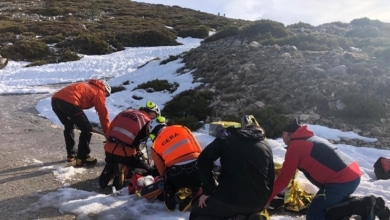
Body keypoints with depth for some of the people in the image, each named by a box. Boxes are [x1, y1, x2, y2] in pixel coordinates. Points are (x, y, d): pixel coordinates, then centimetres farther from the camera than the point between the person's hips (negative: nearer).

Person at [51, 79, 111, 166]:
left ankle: (71, 154, 35)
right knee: (86, 129, 5)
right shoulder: (99, 92, 14)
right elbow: (103, 114, 12)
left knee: (68, 126, 28)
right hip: (68, 102, -9)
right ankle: (82, 158, 11)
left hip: (55, 99, 9)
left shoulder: (87, 87, 35)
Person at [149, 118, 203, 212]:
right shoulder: (181, 128, 17)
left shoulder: (155, 145, 17)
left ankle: (169, 197, 3)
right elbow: (199, 149, 17)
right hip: (196, 167, 0)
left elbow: (162, 170, 17)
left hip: (176, 175, 1)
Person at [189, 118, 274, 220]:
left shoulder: (227, 140, 3)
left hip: (230, 198, -5)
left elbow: (204, 159, -6)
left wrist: (208, 190, 0)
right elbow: (271, 179, 15)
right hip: (257, 203, 6)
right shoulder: (267, 147, 12)